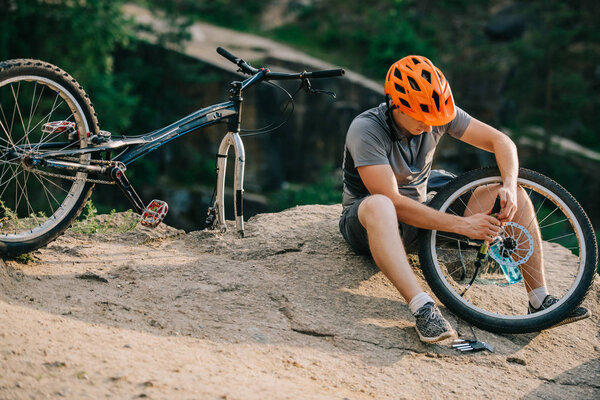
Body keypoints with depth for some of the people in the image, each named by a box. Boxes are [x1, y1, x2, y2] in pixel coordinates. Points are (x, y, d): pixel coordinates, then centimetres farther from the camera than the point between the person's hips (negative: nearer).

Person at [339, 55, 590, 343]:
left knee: (517, 197, -9)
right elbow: (393, 202, -32)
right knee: (378, 206, -45)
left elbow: (500, 141, -5)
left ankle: (540, 300, -11)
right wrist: (463, 225, -34)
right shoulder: (366, 130, -26)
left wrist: (509, 186, -26)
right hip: (367, 223, -6)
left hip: (421, 212, 6)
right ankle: (423, 309, -53)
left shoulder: (439, 113, -10)